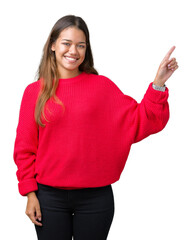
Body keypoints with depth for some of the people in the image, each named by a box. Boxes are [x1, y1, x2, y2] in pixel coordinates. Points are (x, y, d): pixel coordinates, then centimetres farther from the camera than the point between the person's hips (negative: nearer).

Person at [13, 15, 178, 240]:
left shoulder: (102, 86, 0)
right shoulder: (35, 91, 0)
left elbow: (139, 123, -4)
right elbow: (25, 147, 3)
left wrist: (158, 84, -14)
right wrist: (30, 192, -1)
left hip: (95, 197, 0)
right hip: (50, 197, 0)